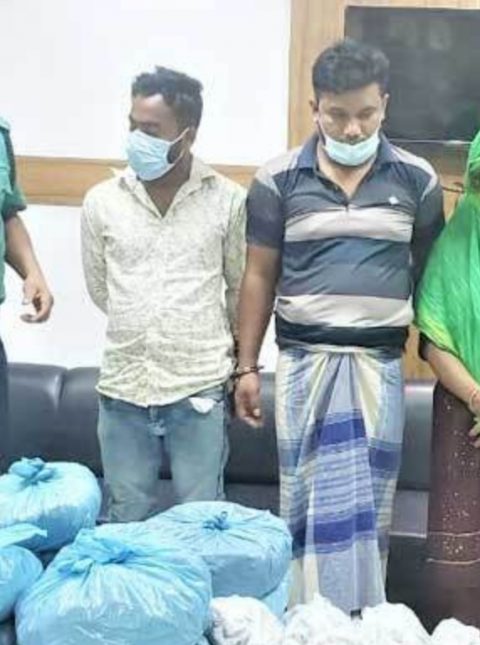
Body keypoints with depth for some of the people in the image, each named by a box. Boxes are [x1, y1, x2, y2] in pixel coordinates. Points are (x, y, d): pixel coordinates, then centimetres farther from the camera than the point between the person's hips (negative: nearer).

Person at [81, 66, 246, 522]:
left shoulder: (228, 200, -5)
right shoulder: (101, 201, -1)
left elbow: (241, 289, 6)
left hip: (199, 388, -2)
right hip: (123, 387, 2)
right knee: (128, 521, 14)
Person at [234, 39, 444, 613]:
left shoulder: (417, 179, 2)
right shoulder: (278, 180, -1)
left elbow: (428, 274, 8)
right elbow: (259, 276, 3)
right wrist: (246, 367, 2)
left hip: (380, 362, 1)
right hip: (304, 360, -1)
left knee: (371, 496, 7)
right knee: (308, 495, 3)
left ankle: (364, 617, 20)